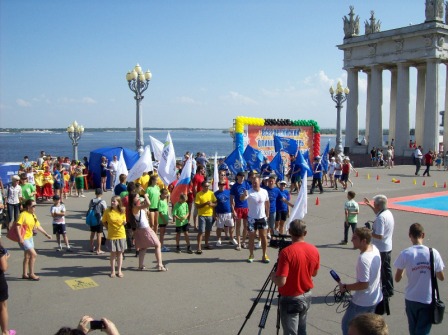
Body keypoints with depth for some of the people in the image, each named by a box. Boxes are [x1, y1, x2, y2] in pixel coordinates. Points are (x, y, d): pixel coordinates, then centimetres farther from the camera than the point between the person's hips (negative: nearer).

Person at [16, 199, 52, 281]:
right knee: (33, 254, -12)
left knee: (27, 256, 15)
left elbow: (38, 226, 15)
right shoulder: (23, 215, -18)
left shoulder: (33, 215, 7)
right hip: (24, 239, -9)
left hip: (30, 238, 9)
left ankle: (25, 274, 27)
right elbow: (17, 226, -24)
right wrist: (20, 238, -30)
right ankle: (31, 274, 0)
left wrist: (46, 234, 16)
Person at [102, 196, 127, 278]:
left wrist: (124, 223, -13)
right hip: (111, 236, -1)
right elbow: (104, 222, 4)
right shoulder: (107, 211, -8)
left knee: (120, 253, 10)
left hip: (121, 235, 1)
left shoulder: (122, 211, -3)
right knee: (113, 253, 7)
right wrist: (108, 228, -3)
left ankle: (119, 270, 21)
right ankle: (112, 271, 20)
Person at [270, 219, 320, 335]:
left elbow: (281, 282, -26)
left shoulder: (286, 252, -25)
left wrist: (273, 276, -6)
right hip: (307, 296, 6)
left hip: (291, 299, -6)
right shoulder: (314, 250, -5)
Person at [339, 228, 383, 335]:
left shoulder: (363, 259, -32)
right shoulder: (375, 249, -4)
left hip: (362, 302, -9)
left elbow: (364, 284, -29)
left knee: (347, 325, 10)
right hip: (375, 298, 9)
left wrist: (345, 287, -17)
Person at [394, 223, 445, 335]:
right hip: (428, 300, 0)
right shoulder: (433, 253, -11)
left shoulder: (405, 254, -13)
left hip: (411, 299, 0)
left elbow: (397, 279, -6)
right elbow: (441, 277, -1)